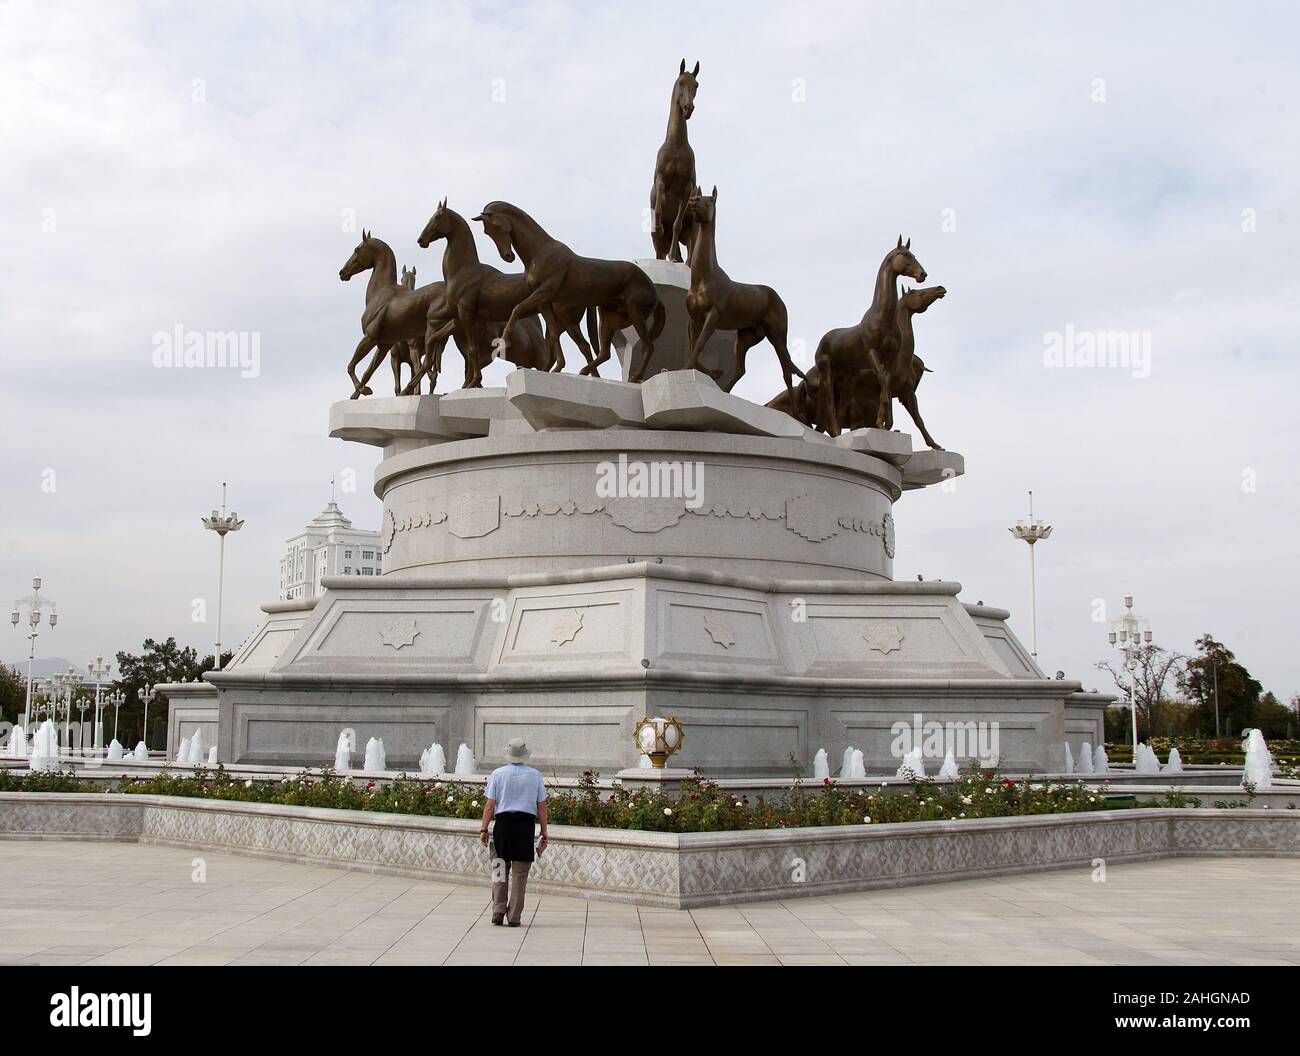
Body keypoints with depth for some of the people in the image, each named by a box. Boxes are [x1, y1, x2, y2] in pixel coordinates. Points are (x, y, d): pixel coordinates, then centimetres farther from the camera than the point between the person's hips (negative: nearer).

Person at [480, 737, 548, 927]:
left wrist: (484, 829, 5)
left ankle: (498, 912, 6)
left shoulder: (498, 774, 1)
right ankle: (514, 917, 7)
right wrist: (544, 833, 11)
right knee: (520, 873, 6)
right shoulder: (535, 776, 4)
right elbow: (542, 808, 5)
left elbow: (489, 806, -2)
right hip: (526, 825, 0)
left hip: (503, 822, 0)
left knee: (499, 869, 11)